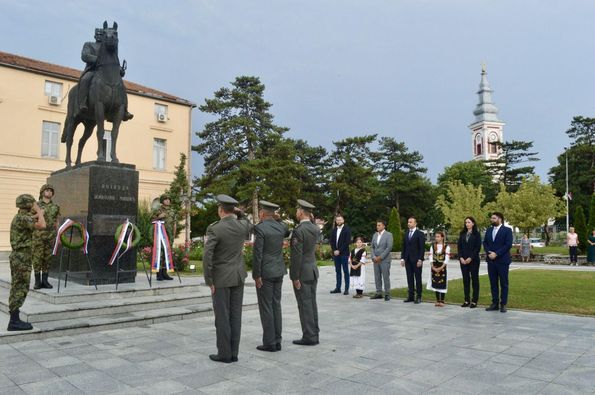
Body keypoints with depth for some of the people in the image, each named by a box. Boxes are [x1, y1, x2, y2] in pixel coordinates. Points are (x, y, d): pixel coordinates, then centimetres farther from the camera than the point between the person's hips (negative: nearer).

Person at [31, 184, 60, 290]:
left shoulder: (55, 207, 9)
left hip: (51, 236, 3)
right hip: (38, 236, -3)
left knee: (47, 258, 5)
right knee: (37, 258, -1)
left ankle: (44, 281, 11)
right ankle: (37, 281, 6)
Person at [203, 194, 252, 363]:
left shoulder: (214, 229, -17)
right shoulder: (242, 225, -3)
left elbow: (207, 257, -21)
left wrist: (209, 281, -12)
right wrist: (240, 214, 9)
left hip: (221, 277, -5)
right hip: (238, 276, 5)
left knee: (222, 316, 3)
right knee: (235, 315, 9)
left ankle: (224, 353, 9)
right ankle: (233, 353, 13)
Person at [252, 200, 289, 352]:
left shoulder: (260, 228, -15)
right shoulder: (281, 226, 4)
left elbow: (257, 254, -18)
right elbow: (287, 233, 31)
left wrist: (256, 275, -13)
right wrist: (274, 219, 27)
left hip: (265, 273, -6)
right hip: (279, 272, 7)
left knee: (266, 308, 0)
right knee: (276, 306, 11)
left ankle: (269, 343, 4)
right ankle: (277, 341, 15)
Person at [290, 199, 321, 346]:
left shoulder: (298, 230, -18)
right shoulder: (316, 229, 6)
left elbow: (297, 255, -20)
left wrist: (295, 277, -15)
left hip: (302, 273, -8)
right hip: (313, 270, 8)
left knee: (304, 305, -1)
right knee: (311, 303, 13)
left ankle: (309, 337, 5)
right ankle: (314, 334, 20)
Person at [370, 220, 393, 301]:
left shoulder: (388, 235, -5)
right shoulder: (375, 235, 13)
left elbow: (389, 247, -13)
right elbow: (372, 247, 13)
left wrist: (380, 257, -14)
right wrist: (373, 257, -3)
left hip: (385, 260, -5)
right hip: (376, 260, 6)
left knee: (386, 277, -3)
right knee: (377, 277, 7)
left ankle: (387, 294, 5)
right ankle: (378, 293, 15)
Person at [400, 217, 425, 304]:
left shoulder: (420, 234, -4)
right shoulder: (406, 234, 14)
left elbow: (422, 248, -9)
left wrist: (420, 259, -15)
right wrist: (402, 258, 6)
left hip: (416, 260, -5)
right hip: (408, 260, 5)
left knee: (418, 278, 1)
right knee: (410, 278, 7)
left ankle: (418, 297, 6)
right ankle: (411, 296, 12)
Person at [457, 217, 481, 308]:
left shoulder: (476, 234, -1)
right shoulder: (462, 234, 10)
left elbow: (478, 247, -7)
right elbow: (459, 246, 8)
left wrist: (470, 258, -14)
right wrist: (461, 258, -5)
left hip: (473, 260, -4)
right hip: (463, 260, 4)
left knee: (474, 279, 2)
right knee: (465, 279, 6)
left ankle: (474, 301, 7)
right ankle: (467, 300, 12)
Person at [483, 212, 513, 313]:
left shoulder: (507, 230, -3)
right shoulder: (489, 230, 14)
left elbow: (508, 245, -11)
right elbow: (485, 243, 11)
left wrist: (496, 254, -16)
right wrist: (488, 252, -8)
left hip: (502, 260, -5)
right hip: (491, 260, 5)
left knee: (504, 283, 2)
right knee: (493, 283, 7)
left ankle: (503, 304, 8)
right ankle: (495, 303, 13)